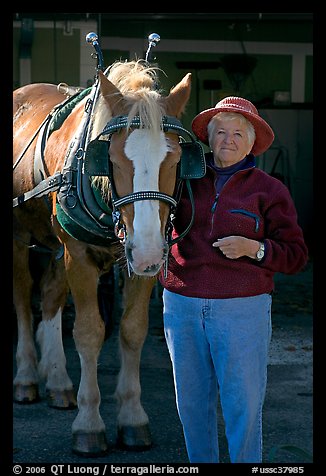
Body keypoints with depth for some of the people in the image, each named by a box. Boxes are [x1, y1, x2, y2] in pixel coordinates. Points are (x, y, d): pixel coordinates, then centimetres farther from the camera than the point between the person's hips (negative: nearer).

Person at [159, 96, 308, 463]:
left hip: (242, 310, -3)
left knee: (243, 404, 1)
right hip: (182, 306, 3)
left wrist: (254, 248, -17)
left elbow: (296, 255, -1)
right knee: (192, 401, 13)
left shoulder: (269, 190, 1)